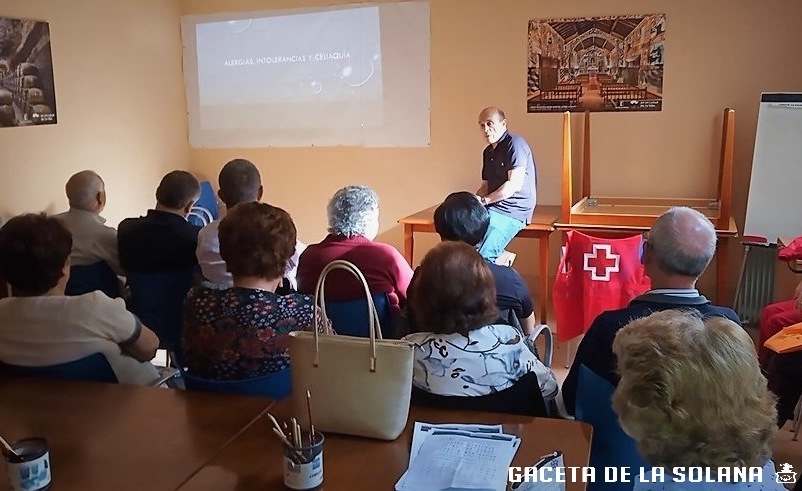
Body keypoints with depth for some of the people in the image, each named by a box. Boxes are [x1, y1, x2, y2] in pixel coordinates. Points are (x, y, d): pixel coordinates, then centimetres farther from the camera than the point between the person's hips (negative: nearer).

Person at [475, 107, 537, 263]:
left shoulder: (514, 143, -7)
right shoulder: (488, 152, 21)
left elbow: (515, 184, -16)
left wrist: (484, 200, -13)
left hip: (512, 210, -9)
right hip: (491, 208, 9)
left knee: (483, 256, -27)